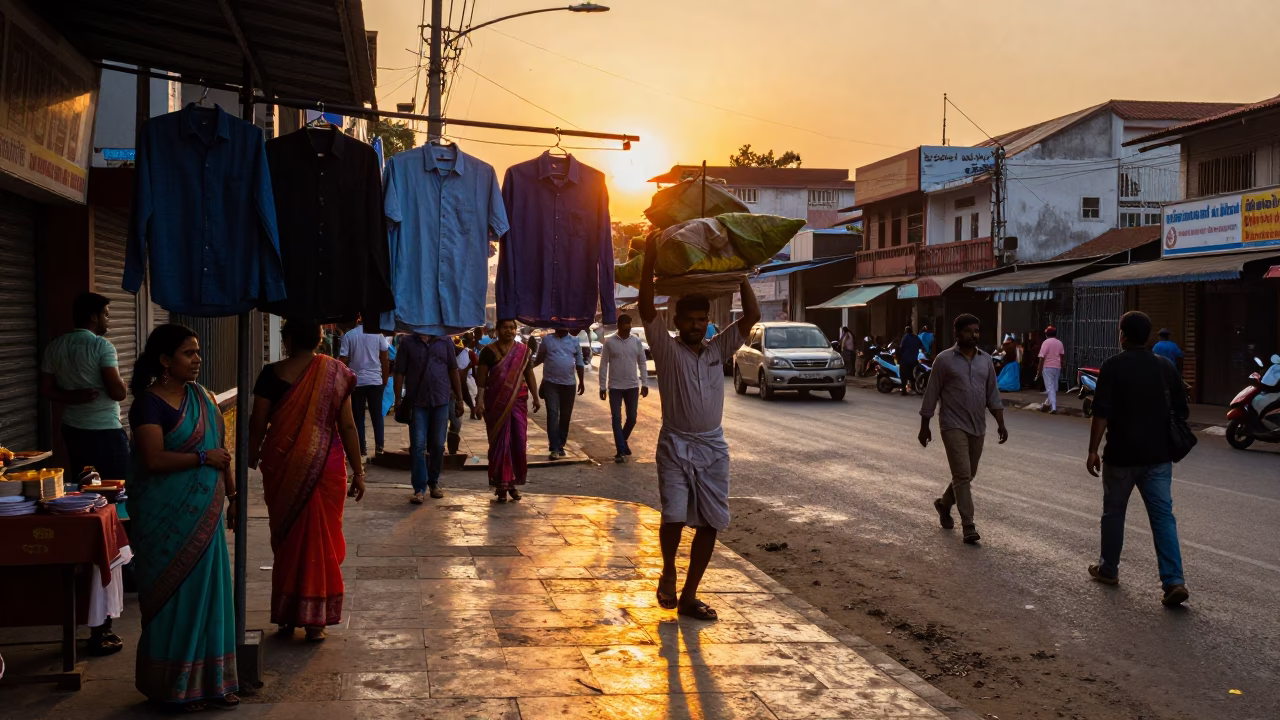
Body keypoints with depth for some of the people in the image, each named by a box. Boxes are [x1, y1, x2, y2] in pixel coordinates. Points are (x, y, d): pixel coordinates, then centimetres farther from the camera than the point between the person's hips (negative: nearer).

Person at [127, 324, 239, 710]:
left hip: (204, 513, 7)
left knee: (209, 592, 10)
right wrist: (203, 457, -16)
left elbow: (219, 450, 16)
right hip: (168, 517, -7)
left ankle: (210, 679, 20)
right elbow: (154, 459, -22)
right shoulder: (150, 403, -11)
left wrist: (232, 495, 15)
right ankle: (177, 685, 14)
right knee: (176, 596, 1)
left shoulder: (200, 396, 11)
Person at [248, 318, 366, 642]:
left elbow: (258, 424, -5)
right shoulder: (337, 373, -5)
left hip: (282, 467, 0)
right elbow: (347, 426, -4)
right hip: (326, 467, 0)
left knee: (286, 539, 13)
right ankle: (315, 620, 10)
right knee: (320, 540, 9)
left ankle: (286, 615, 20)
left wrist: (252, 459, 12)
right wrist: (358, 470, 2)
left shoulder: (273, 374, -7)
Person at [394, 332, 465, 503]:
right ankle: (419, 488, 1)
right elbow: (400, 373, 1)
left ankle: (434, 483, 26)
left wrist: (459, 399, 8)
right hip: (417, 402, -2)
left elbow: (453, 371, 9)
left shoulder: (445, 341, 6)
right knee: (418, 446, -3)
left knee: (438, 445, 10)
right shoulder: (408, 342, 1)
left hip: (441, 401, 2)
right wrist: (398, 400, -4)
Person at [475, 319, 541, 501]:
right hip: (496, 402, -2)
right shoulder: (489, 351, -2)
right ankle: (501, 484, 7)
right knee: (499, 442, 1)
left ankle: (513, 483, 16)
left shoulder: (523, 351, 6)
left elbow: (529, 375, 10)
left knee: (518, 441, 2)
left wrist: (535, 397, 5)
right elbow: (481, 377, -5)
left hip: (518, 401, 3)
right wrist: (480, 399, -14)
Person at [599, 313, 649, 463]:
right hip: (615, 387, -2)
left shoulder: (637, 341, 2)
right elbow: (604, 365, -2)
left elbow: (642, 363, 7)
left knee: (632, 418, 7)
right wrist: (602, 386, -5)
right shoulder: (609, 341, -5)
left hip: (633, 386, 2)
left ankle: (622, 441, 32)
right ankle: (621, 451, 1)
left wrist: (645, 384, 2)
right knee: (617, 418, -3)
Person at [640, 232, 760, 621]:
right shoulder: (667, 349, -1)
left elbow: (752, 316, 2)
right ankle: (668, 573, 14)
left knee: (710, 523, 3)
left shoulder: (718, 349, 8)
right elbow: (646, 309, -14)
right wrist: (650, 260, -19)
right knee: (674, 516, -16)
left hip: (713, 447, 4)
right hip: (676, 445, -4)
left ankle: (689, 596, 14)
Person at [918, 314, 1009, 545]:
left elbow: (993, 395, 11)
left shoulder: (985, 360, 8)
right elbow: (931, 394, -3)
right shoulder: (944, 359, -6)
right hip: (953, 426, -5)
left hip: (978, 427, 5)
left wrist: (1000, 423, 2)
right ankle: (968, 527, -9)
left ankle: (944, 504, 39)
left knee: (968, 475, 14)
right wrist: (924, 426, -4)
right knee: (962, 475, -11)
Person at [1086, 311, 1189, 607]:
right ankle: (1174, 581, -9)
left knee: (1113, 512, 13)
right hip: (1158, 455, 3)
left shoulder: (1113, 366, -9)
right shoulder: (1166, 366, 5)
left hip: (1122, 455, -3)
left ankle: (1108, 569, 26)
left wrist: (1093, 450, -8)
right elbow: (1181, 410, 11)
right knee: (1163, 516, 1)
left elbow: (1102, 413, -13)